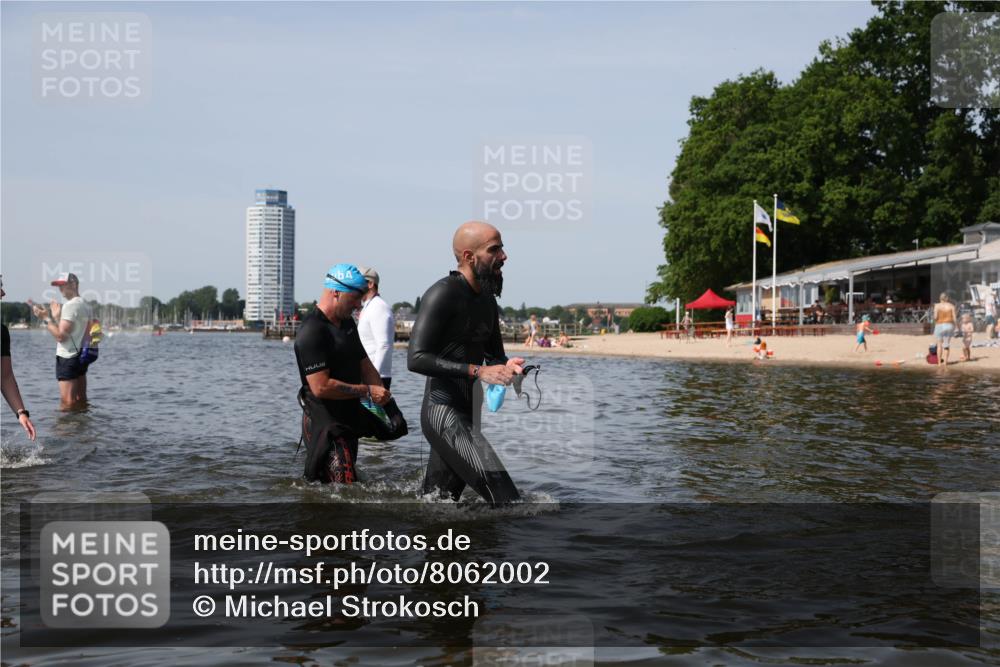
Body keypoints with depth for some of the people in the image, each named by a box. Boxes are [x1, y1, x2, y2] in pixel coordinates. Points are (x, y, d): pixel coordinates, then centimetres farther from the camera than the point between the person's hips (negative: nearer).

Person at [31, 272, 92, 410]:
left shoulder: (70, 305, -15)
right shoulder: (85, 305, 13)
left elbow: (61, 336, -19)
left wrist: (45, 318, -14)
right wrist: (56, 317, 17)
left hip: (68, 358, -9)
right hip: (81, 356, 9)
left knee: (67, 403, -9)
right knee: (81, 400, 12)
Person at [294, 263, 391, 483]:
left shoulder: (347, 323, 14)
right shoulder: (312, 332, -18)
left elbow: (364, 364, 22)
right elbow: (321, 387, -24)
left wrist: (381, 394, 0)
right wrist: (367, 391, -17)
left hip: (348, 421, 10)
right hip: (325, 426, -10)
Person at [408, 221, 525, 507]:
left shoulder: (487, 300, 14)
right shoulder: (443, 293, -14)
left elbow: (494, 355, 25)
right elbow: (416, 358, -22)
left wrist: (507, 365, -1)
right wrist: (477, 371, -28)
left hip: (466, 413, 9)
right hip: (443, 411, -9)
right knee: (504, 496, -18)